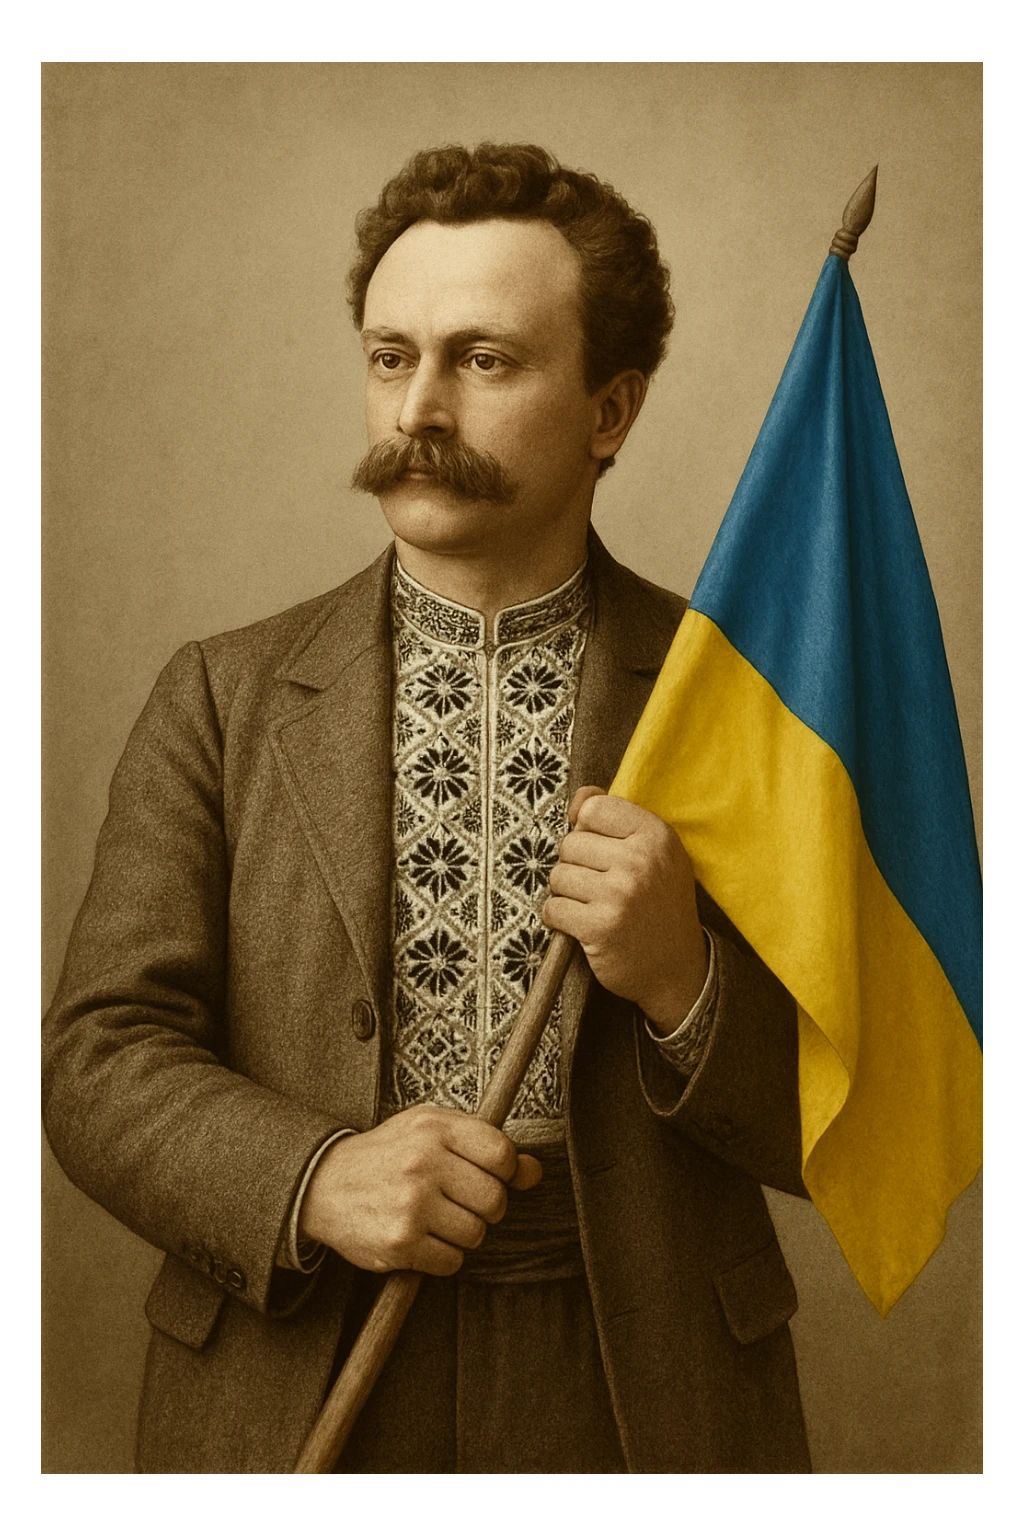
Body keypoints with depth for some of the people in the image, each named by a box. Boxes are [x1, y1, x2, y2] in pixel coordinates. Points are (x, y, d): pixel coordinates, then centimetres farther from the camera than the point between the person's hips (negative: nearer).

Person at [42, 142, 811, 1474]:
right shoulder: (223, 700, -1)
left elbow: (851, 1125, -2)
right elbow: (98, 1058, -3)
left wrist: (684, 981, -20)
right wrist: (310, 1177, -20)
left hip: (644, 1404, 0)